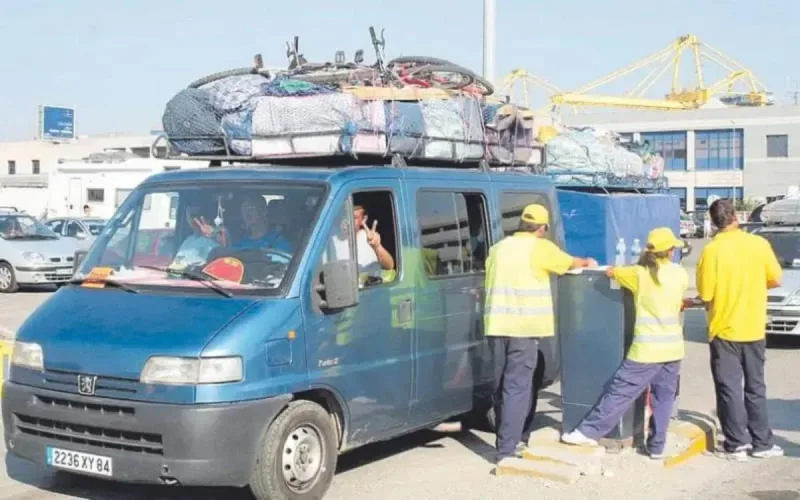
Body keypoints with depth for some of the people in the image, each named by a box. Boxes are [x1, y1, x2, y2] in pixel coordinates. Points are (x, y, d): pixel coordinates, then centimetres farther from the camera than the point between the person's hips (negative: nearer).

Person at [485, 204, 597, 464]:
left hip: (497, 325, 6)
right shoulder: (540, 247, -1)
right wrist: (587, 262, 36)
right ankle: (508, 448, -10)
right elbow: (569, 263, 15)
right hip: (524, 327, -6)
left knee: (503, 385, 14)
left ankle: (510, 438, 24)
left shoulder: (498, 247, 15)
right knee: (517, 387, -7)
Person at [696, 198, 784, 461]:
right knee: (755, 387, 14)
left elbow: (705, 295, -10)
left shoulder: (711, 250, -13)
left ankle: (737, 444, 8)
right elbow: (775, 280, 5)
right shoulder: (759, 243, -5)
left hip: (724, 330, -3)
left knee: (729, 389, 6)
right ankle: (762, 443, 18)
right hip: (754, 329, 3)